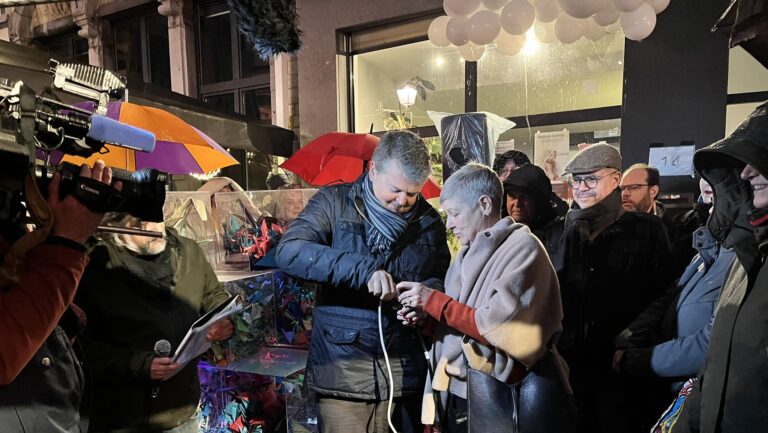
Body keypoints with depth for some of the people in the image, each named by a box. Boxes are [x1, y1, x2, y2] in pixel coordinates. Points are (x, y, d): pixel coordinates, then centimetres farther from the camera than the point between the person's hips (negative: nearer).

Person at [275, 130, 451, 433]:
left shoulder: (429, 221, 6)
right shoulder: (334, 202, -4)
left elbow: (442, 279, 13)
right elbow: (289, 252, -17)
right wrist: (363, 269, -28)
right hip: (343, 370, -3)